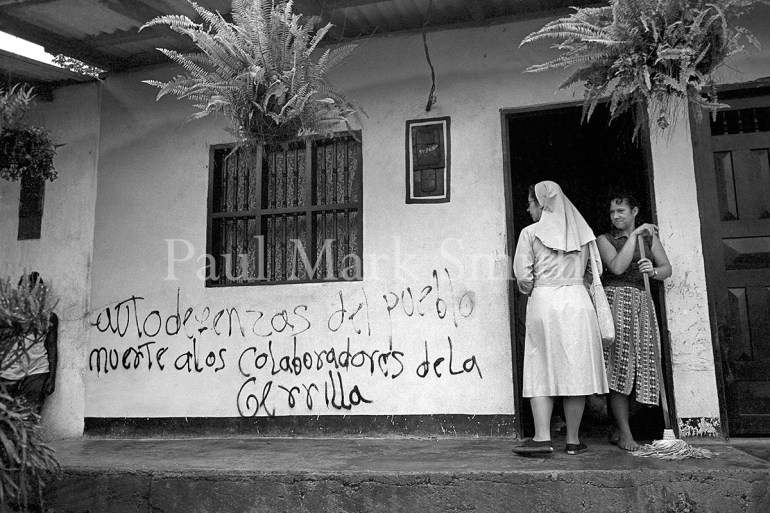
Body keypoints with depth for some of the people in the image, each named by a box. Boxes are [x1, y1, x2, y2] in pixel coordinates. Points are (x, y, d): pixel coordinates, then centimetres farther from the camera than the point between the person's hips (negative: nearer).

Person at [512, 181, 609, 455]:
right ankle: (573, 440, 9)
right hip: (577, 300, 3)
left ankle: (542, 437, -3)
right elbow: (591, 271, 9)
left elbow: (523, 276, -6)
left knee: (540, 369, 3)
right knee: (575, 368, 5)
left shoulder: (530, 233, -1)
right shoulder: (580, 231, 10)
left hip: (543, 301, -3)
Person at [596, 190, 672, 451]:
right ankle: (625, 433, -6)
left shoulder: (649, 236, 17)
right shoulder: (604, 239, 5)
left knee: (640, 365, 0)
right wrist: (634, 235, -10)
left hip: (640, 305, 4)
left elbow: (667, 269, 9)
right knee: (618, 364, -10)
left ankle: (617, 427, 12)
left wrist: (654, 271, -13)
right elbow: (618, 267, -12)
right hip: (615, 301, -4)